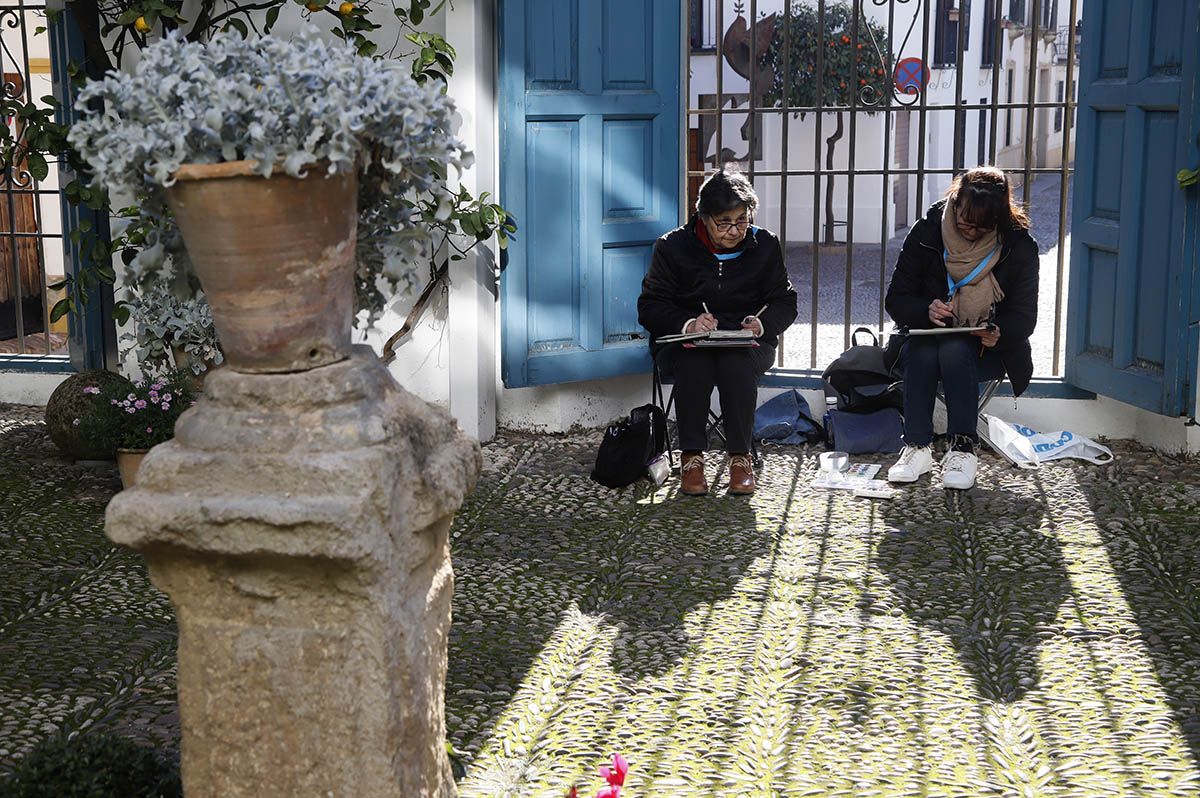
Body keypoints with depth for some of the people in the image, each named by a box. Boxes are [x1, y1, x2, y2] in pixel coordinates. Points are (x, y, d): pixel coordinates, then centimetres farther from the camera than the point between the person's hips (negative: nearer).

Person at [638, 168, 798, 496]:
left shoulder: (765, 246, 3)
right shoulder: (673, 246, -3)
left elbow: (784, 302, 7)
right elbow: (650, 306, -3)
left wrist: (762, 324, -16)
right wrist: (687, 324, -23)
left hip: (746, 345, 1)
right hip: (683, 343, -1)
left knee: (736, 362, -35)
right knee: (694, 362, -36)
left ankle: (740, 457, -23)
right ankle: (691, 456, -25)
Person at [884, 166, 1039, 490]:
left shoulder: (1019, 246, -9)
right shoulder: (927, 233, -9)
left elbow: (1024, 316, -6)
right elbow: (895, 301, -8)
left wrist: (998, 332, -29)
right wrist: (926, 311, -30)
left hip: (987, 350, -1)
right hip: (929, 338, 1)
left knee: (954, 349, -34)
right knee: (922, 350, -33)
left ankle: (963, 450, -30)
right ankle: (916, 448, -29)